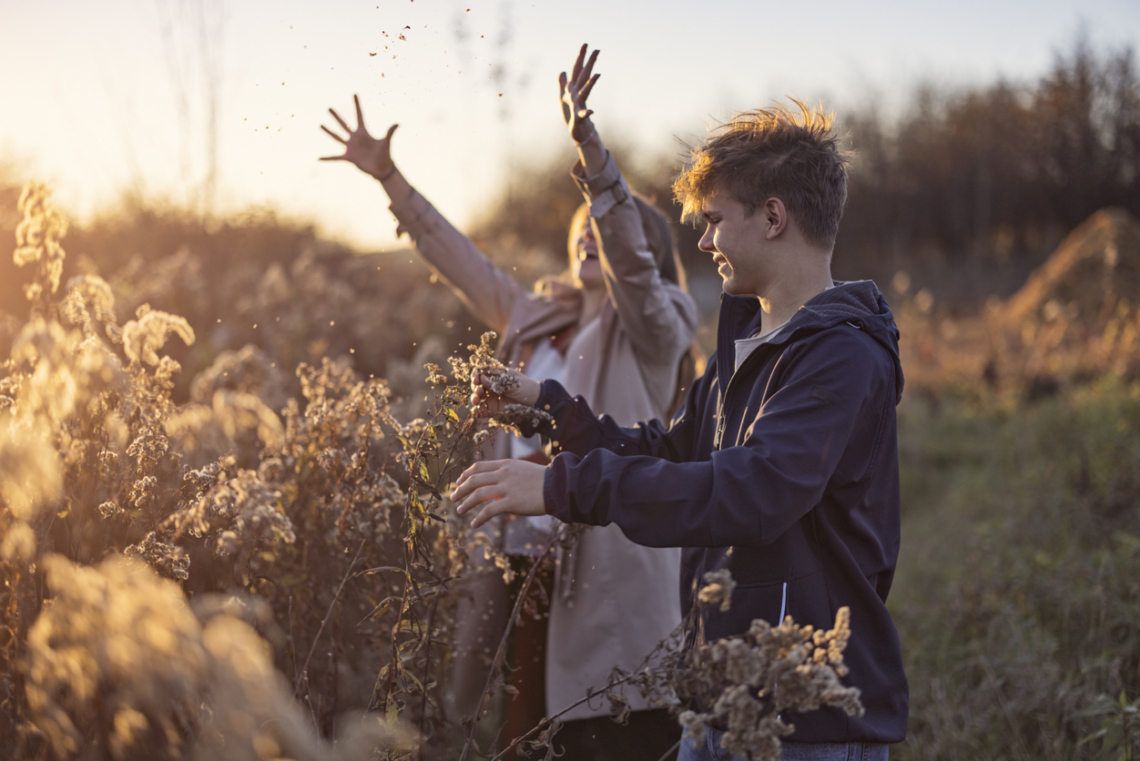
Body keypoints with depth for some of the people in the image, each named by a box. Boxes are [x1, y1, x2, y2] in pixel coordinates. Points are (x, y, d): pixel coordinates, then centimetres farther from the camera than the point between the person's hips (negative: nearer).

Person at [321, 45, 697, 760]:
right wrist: (390, 177, 21)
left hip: (611, 562, -6)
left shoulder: (653, 328, -1)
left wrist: (587, 139, -31)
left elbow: (627, 249, -19)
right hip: (528, 557, 6)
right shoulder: (534, 320, 18)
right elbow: (457, 256, 23)